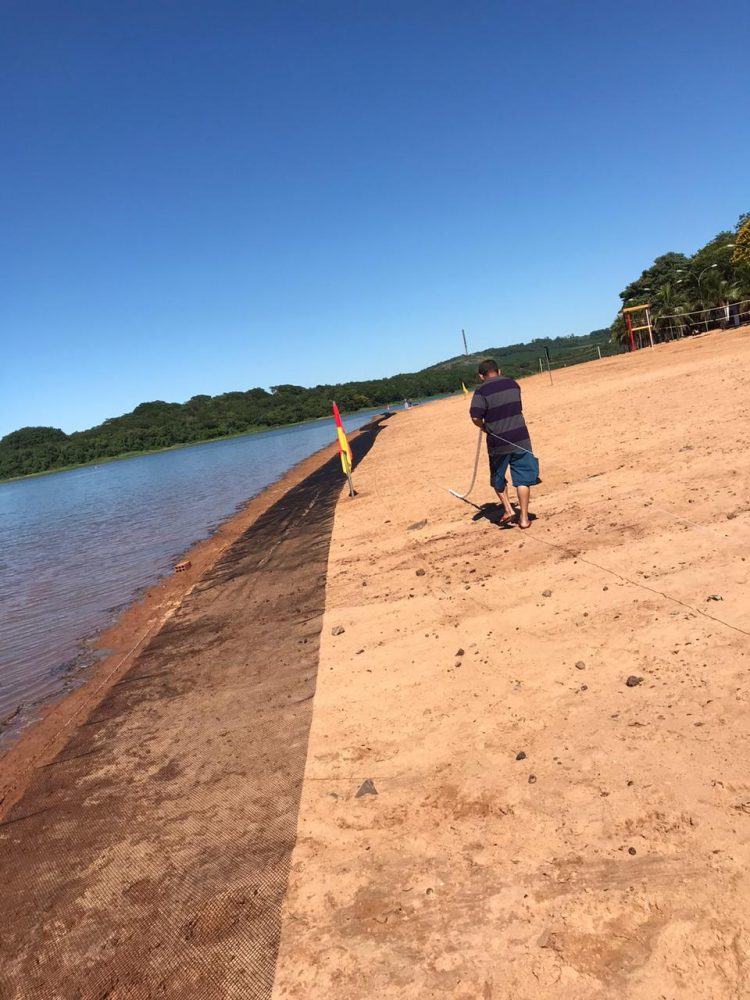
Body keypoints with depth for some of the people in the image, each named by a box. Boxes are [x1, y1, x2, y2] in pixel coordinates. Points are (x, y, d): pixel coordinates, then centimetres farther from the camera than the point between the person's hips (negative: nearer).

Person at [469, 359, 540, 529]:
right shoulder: (513, 384, 7)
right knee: (522, 479, 6)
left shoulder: (481, 391, -8)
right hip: (520, 439, 3)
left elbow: (475, 417, -19)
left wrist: (484, 426, 2)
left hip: (497, 442, -2)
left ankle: (508, 509, 11)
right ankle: (524, 518, 7)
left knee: (498, 479, 20)